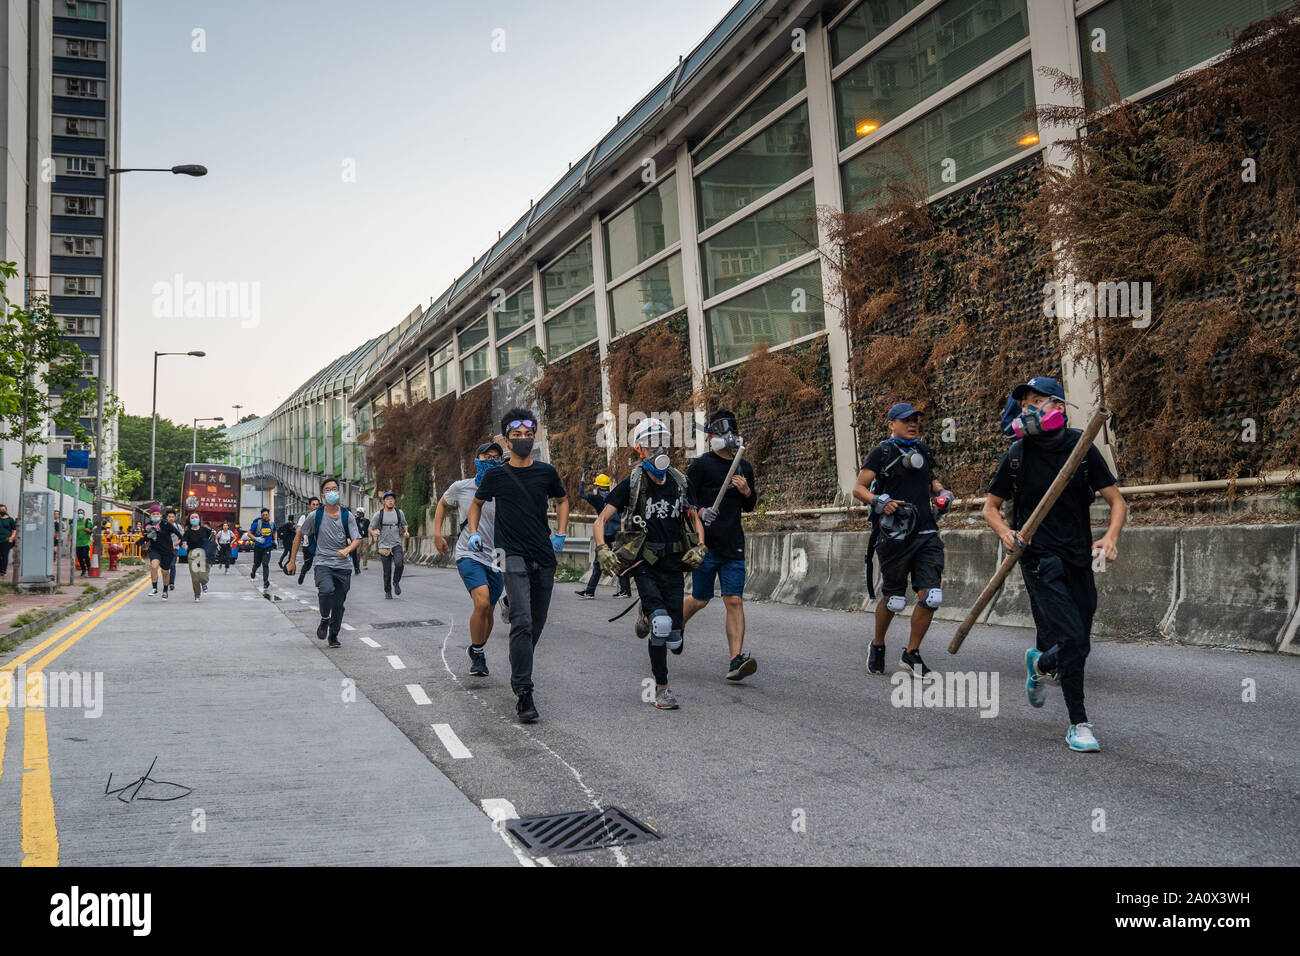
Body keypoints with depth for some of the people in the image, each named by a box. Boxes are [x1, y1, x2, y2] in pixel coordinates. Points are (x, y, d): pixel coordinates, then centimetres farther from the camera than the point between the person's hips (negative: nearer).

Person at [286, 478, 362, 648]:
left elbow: (356, 539, -1)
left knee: (339, 604, 6)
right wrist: (292, 560, 12)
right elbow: (299, 536, 12)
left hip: (343, 565, 2)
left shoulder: (347, 516, 3)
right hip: (322, 563, -2)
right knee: (327, 590, -29)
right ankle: (324, 619, -1)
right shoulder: (315, 516, 1)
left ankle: (333, 636, 25)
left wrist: (347, 549, -24)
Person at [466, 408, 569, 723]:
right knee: (522, 621, -17)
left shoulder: (546, 472, 7)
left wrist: (560, 535, 14)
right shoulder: (496, 475, 3)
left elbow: (563, 500, 25)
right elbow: (477, 503, 21)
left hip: (544, 557, 3)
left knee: (537, 623, 10)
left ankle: (520, 670, 33)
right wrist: (473, 532, 8)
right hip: (512, 555, -3)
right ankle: (523, 692, -18)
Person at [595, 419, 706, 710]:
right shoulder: (632, 484, -3)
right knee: (662, 623, -25)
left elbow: (695, 519, 21)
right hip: (645, 566, -4)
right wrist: (603, 551, -19)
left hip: (673, 566, 4)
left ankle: (647, 617, 33)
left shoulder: (679, 483, 9)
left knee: (674, 642, -1)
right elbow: (601, 521, -2)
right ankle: (661, 688, -2)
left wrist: (699, 547, 3)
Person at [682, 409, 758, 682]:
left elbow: (750, 506, 23)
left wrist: (747, 491, 1)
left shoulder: (744, 468, 16)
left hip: (734, 546, 4)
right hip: (706, 544, -4)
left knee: (735, 601, -5)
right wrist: (700, 512, -24)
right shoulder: (702, 464, -3)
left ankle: (736, 660, -9)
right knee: (700, 600, 3)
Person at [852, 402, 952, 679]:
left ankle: (911, 654, 11)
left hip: (926, 534, 5)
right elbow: (858, 488, -4)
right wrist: (880, 502, -21)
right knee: (893, 600, 3)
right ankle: (877, 646, 29)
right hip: (895, 535, -5)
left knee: (931, 596, -5)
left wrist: (942, 493, 11)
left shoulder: (924, 451, 16)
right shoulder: (882, 452, -1)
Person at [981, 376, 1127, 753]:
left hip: (1079, 559, 3)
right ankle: (1078, 723, 0)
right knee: (1072, 638, -15)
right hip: (1039, 558, -2)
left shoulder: (1081, 448, 0)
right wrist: (1005, 533, -12)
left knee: (1078, 648, 8)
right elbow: (990, 506, 8)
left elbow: (1116, 501, 3)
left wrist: (1110, 536, -16)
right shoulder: (1017, 454, -1)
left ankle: (1040, 662, 43)